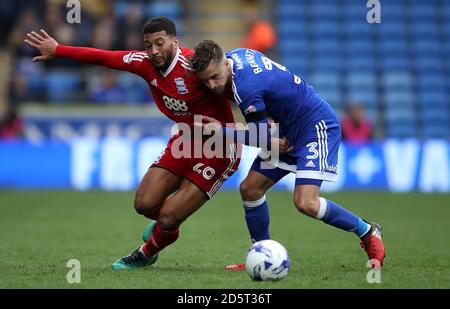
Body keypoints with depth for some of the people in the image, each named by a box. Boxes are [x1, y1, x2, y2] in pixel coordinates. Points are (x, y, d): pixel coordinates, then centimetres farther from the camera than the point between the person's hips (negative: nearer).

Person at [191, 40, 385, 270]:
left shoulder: (245, 86, -29)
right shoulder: (235, 55, -2)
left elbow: (262, 138, -18)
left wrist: (222, 131, -14)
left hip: (317, 126, -10)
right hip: (289, 130, 10)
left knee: (305, 203, -23)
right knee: (250, 189, 4)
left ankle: (367, 233, -2)